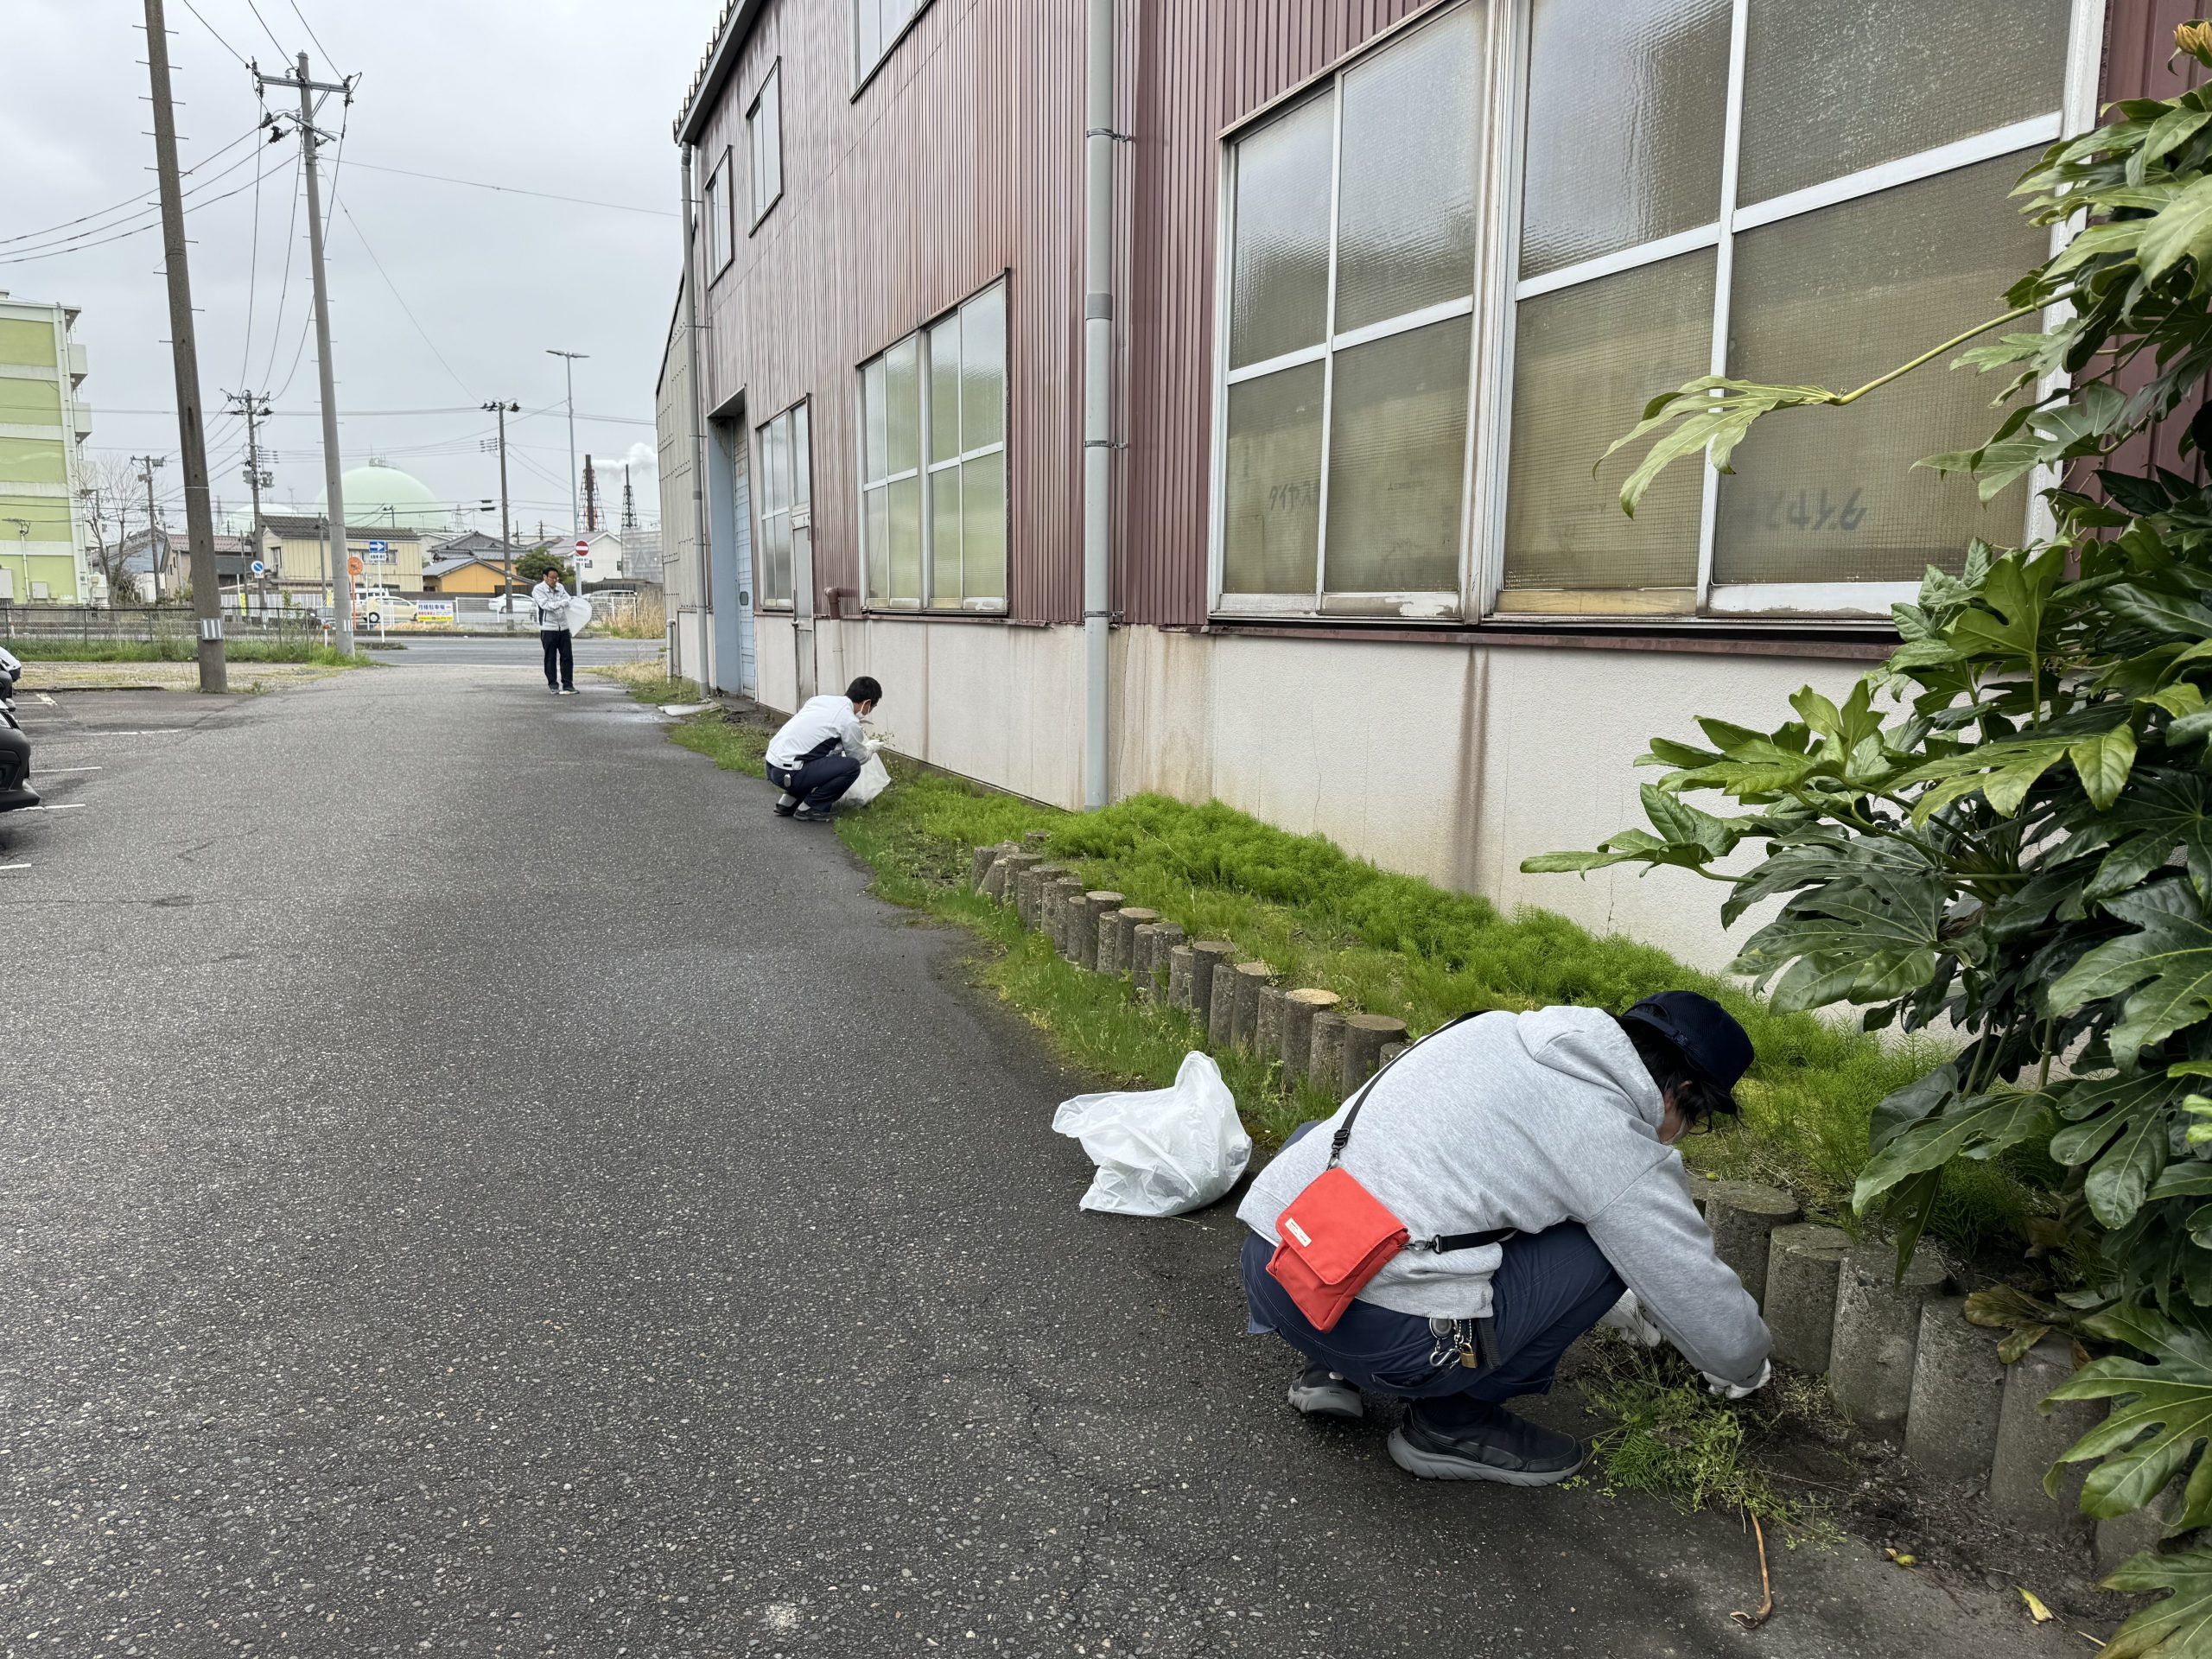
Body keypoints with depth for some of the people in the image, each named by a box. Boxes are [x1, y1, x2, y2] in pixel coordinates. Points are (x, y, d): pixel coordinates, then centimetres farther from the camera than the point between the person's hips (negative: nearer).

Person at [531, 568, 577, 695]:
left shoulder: (560, 588, 14)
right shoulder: (538, 590, -3)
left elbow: (568, 601, 2)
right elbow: (546, 605, -16)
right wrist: (562, 603, -19)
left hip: (563, 627, 5)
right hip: (548, 628, -5)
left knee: (567, 657, 2)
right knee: (551, 659, 2)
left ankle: (568, 685, 8)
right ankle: (554, 686, 8)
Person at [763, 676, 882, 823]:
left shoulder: (823, 698, 13)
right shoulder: (849, 721, -9)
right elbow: (859, 758, 7)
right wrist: (872, 748, 29)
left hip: (772, 766, 9)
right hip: (788, 773, -9)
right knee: (851, 767, -8)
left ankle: (789, 802, 19)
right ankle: (809, 808, -1)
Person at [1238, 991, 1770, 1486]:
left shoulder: (1496, 1028, 18)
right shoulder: (1624, 1150, -2)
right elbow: (1709, 1310, 8)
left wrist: (1614, 1302, 45)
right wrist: (1746, 1370, 34)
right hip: (1378, 1335, -6)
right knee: (1610, 1244, 7)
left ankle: (1332, 1370, 25)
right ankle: (1452, 1420, 15)